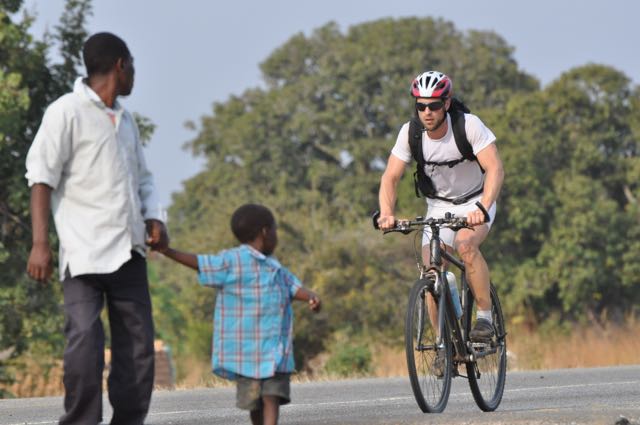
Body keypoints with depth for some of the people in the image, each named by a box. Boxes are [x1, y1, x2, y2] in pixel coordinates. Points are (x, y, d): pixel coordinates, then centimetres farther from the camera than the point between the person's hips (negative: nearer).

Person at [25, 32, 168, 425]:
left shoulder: (125, 120, 20)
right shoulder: (66, 113, -3)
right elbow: (42, 178, -8)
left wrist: (154, 218, 6)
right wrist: (40, 243, -15)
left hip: (128, 250, 7)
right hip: (85, 251, -7)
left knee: (138, 344, 4)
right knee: (85, 343, -18)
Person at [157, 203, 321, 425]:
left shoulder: (276, 268, 15)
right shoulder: (231, 262, -4)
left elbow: (294, 287, 7)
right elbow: (199, 263, -3)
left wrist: (311, 297, -14)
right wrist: (167, 251, -10)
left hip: (275, 350, 4)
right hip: (246, 348, -4)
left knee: (272, 397, -8)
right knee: (254, 401, 3)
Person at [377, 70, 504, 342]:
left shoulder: (470, 126, -25)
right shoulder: (410, 133, -15)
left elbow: (495, 169, -33)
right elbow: (390, 177, -14)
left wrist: (482, 209, -48)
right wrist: (386, 213, -33)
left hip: (475, 203, -3)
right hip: (439, 206, 3)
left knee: (465, 246, -33)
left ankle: (485, 316, -19)